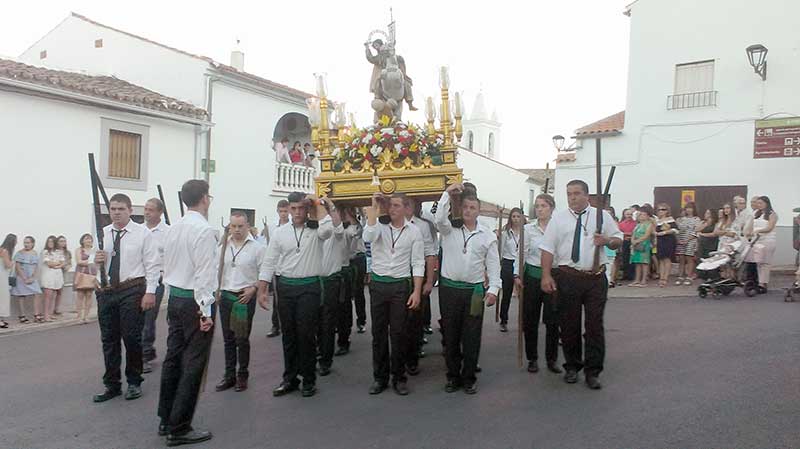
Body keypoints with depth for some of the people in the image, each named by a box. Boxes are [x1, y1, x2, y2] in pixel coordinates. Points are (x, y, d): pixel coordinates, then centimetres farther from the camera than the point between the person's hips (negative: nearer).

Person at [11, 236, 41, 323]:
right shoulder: (19, 253, -2)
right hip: (21, 278, -3)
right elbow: (17, 267, -8)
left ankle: (37, 315, -5)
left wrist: (32, 278, -9)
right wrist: (24, 279, -13)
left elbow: (37, 267, 5)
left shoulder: (35, 254, 10)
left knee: (37, 294, -7)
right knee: (21, 296, 1)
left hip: (32, 279, 3)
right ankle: (22, 316, 7)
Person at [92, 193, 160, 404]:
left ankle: (134, 382, 18)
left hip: (132, 290, -4)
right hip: (106, 290, 5)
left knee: (132, 337, 1)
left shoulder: (142, 233, -4)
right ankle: (112, 385, 22)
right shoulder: (102, 234, 10)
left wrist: (150, 292, -14)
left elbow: (153, 265, -7)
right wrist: (96, 260, -8)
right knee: (109, 339, 10)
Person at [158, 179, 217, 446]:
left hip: (174, 298, 9)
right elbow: (204, 273, -19)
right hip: (195, 301, -8)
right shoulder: (204, 230, -16)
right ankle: (179, 428, 4)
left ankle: (166, 420, 25)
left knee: (173, 358, 14)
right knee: (193, 364, -1)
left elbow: (168, 267, 14)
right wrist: (205, 311, -16)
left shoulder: (173, 229, 9)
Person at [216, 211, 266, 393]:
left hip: (245, 297, -4)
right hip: (225, 296, 4)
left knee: (242, 338, 3)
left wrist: (253, 288, -12)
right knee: (228, 338, 11)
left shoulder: (257, 247, -6)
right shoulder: (223, 246, 5)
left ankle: (242, 375, 17)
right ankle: (229, 374, 23)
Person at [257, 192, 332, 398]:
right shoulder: (280, 232, 6)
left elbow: (328, 229, -27)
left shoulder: (316, 230, -1)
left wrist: (318, 204, -16)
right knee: (288, 334, 11)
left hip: (309, 287, -3)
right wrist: (261, 291, 1)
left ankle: (309, 379, 14)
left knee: (306, 334, 0)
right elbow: (269, 263, 6)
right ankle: (290, 378, 23)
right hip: (285, 286, 3)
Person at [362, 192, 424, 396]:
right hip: (378, 284, 1)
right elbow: (368, 237, -23)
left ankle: (399, 377, 18)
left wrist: (417, 291, -8)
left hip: (400, 286, -1)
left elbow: (418, 263, -1)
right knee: (378, 332, 8)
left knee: (398, 333, 4)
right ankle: (380, 377, 20)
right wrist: (374, 208, -19)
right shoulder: (379, 226, 0)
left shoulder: (413, 232, 0)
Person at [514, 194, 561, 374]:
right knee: (530, 320, 5)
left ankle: (552, 359, 18)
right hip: (532, 276, 1)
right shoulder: (528, 229, 1)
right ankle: (532, 359, 19)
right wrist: (517, 275, -7)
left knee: (553, 320, 3)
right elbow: (521, 253, 1)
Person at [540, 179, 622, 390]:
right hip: (567, 278, 0)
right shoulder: (558, 218, 5)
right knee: (569, 325, 8)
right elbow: (548, 248, 0)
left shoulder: (602, 215, 8)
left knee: (594, 325, 2)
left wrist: (608, 240, -11)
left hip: (595, 278, 0)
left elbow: (619, 240, 13)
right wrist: (546, 275, -9)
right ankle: (572, 367, 24)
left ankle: (592, 371, 12)